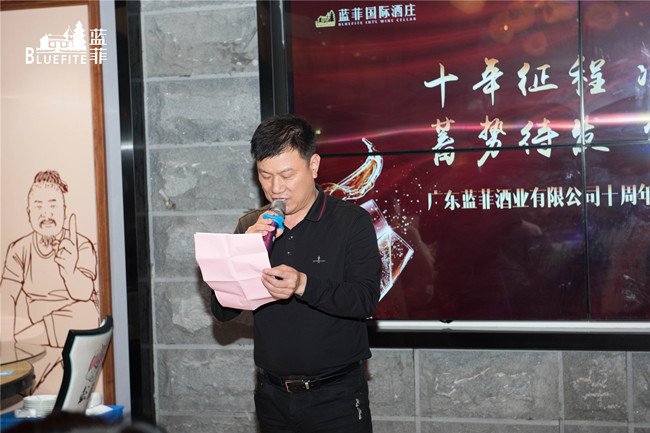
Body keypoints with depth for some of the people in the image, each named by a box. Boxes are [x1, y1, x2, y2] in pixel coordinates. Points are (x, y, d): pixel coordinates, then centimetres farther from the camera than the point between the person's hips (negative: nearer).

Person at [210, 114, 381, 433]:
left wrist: (303, 285, -31)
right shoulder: (250, 226, 5)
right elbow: (222, 312, 0)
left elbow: (366, 298, -17)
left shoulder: (352, 221, -7)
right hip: (272, 394, 4)